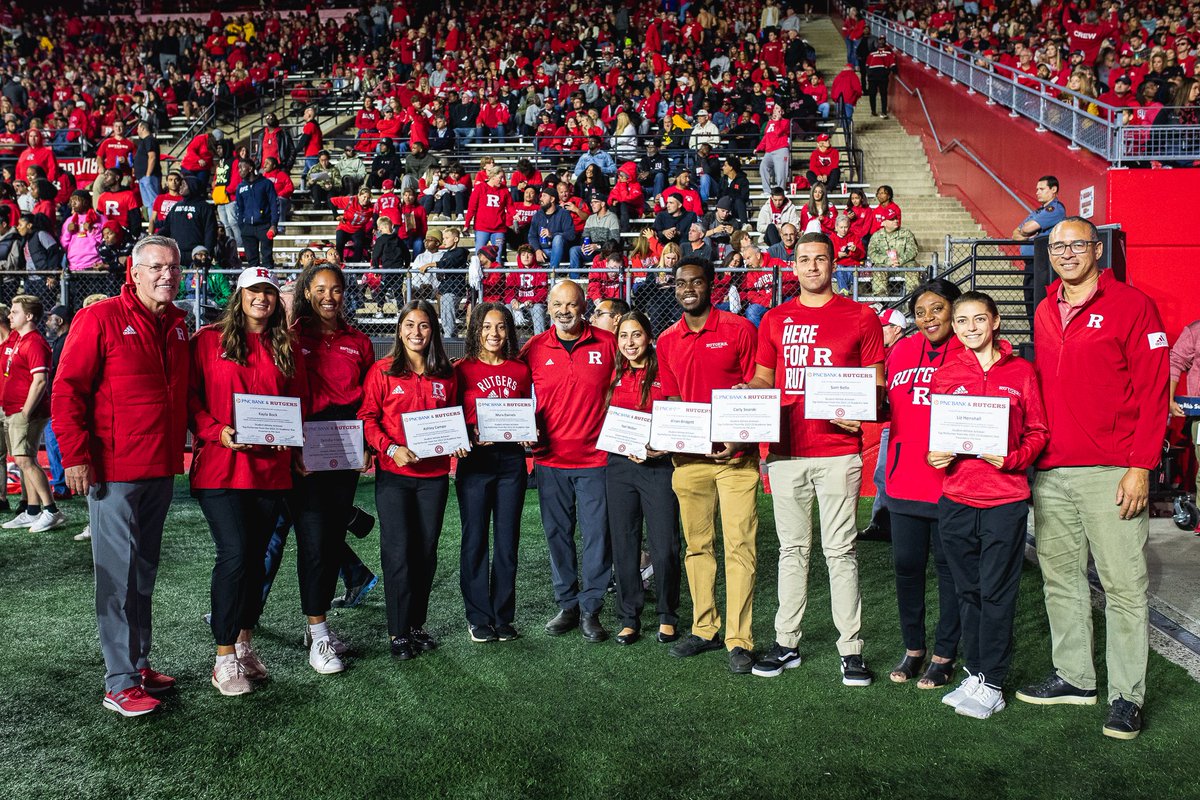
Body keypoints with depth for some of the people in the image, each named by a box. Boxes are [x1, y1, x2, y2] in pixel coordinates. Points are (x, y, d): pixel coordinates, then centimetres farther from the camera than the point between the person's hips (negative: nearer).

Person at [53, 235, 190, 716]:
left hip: (161, 470, 7)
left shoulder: (178, 325, 11)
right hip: (113, 473, -7)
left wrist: (182, 444, 11)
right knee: (118, 576, -2)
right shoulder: (100, 319, -8)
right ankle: (120, 684, 7)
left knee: (144, 573, 16)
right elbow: (66, 390, -10)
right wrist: (75, 455, -15)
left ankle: (139, 663, 28)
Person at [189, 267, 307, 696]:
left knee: (256, 555, 10)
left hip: (270, 467, 4)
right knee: (234, 553, -11)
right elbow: (190, 396, -2)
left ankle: (244, 643, 25)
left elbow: (299, 399, 16)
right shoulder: (208, 340, 1)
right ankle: (225, 658, 2)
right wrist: (217, 432, -15)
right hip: (220, 467, -4)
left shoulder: (286, 348, 12)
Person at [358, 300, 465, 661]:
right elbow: (367, 418, -4)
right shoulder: (383, 371, -1)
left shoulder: (445, 375, 8)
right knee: (398, 551, -3)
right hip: (393, 473, -3)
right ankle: (398, 632, 7)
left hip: (434, 473, 3)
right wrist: (391, 448, -17)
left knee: (426, 551, 9)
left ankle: (417, 623, 22)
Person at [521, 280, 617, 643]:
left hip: (595, 459, -2)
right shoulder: (533, 349, 3)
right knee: (557, 534, 10)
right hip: (550, 460, 2)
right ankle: (567, 605, 24)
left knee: (597, 535, 2)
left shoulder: (607, 343, -1)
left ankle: (590, 609, 16)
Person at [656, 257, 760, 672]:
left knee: (739, 545, -4)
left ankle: (739, 639, 2)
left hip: (734, 455, -4)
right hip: (689, 456, 5)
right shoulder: (667, 340, 12)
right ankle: (704, 629, 21)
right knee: (697, 545, 10)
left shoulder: (738, 329, -2)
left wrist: (740, 439, -15)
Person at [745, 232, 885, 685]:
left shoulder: (860, 317, 3)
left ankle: (851, 649, 11)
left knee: (840, 550, 1)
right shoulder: (775, 320, 11)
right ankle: (786, 643, 20)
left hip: (839, 451, -3)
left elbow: (877, 384, 4)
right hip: (786, 451, 3)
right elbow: (762, 379, 16)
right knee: (792, 549, 11)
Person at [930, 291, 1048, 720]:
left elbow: (1037, 432, 3)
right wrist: (934, 455, -8)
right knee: (969, 591, 11)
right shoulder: (946, 373, 7)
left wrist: (1011, 459, -14)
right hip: (956, 498, 3)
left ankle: (992, 684, 11)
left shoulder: (1021, 371, 2)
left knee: (996, 592, 1)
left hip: (1005, 498, -2)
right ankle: (975, 673, 23)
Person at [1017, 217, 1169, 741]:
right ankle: (1073, 677, 25)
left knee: (1123, 584, -1)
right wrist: (1031, 453, 11)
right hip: (1050, 472, 6)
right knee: (1060, 577, 12)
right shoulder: (1044, 313, 15)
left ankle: (1126, 696, 10)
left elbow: (1153, 391, -7)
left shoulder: (1131, 305, -3)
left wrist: (1140, 467, -13)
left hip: (1111, 472, -6)